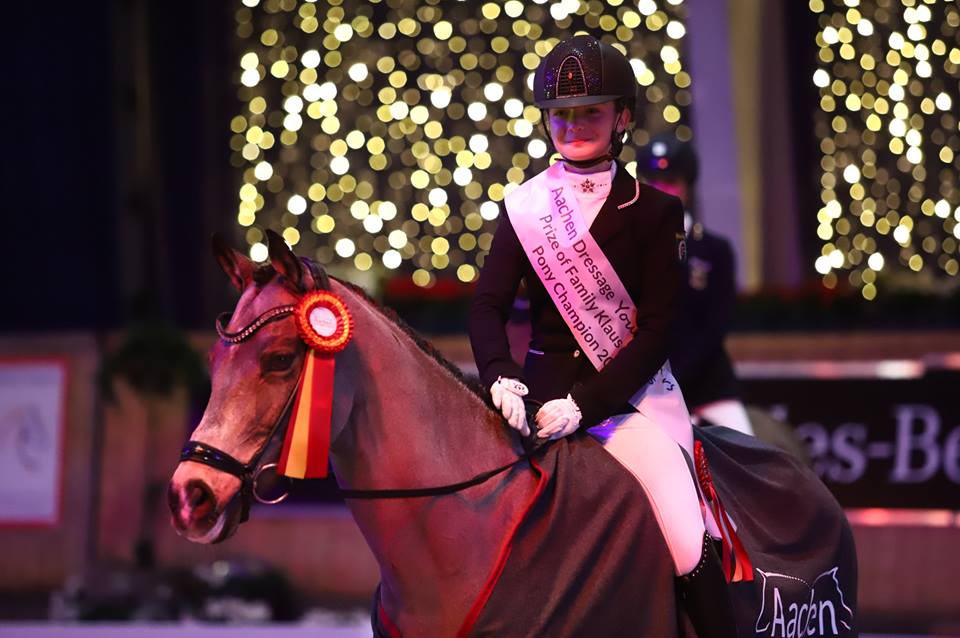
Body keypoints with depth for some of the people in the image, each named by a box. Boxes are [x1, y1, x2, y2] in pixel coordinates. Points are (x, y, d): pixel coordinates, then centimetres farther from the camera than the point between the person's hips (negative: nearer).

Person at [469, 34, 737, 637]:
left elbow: (657, 328, -7)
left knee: (686, 543, -20)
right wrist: (500, 375, -22)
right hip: (544, 386, 3)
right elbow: (490, 304, 0)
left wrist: (586, 404, -19)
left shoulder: (653, 212, -1)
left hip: (630, 392, -3)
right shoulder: (526, 207, 8)